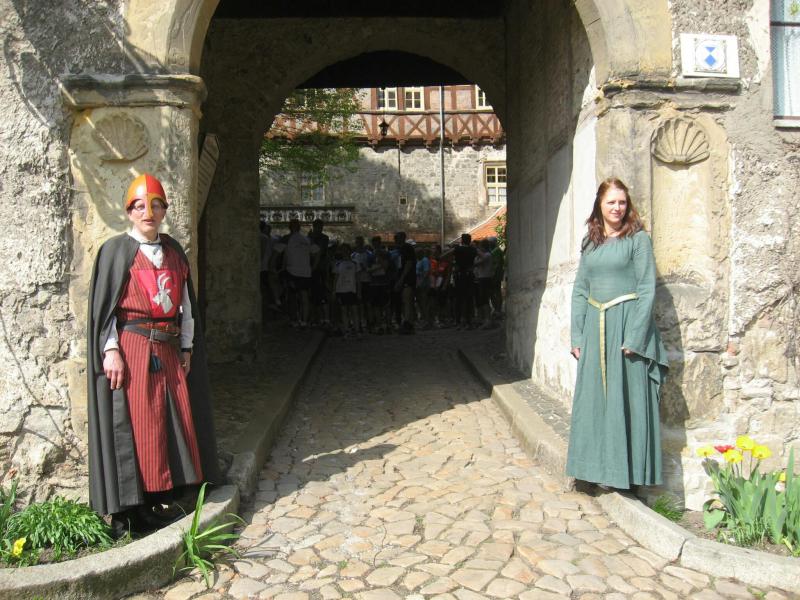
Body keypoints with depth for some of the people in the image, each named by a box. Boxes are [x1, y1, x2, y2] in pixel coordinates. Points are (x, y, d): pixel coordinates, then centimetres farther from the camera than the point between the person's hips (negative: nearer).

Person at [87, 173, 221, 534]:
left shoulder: (173, 251, 13)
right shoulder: (116, 251, -1)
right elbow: (103, 305, -6)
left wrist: (187, 348, 10)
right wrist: (111, 351, -15)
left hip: (168, 351, 5)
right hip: (131, 351, -5)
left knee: (172, 422, 7)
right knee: (132, 426, -3)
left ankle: (157, 499, 19)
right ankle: (127, 512, 6)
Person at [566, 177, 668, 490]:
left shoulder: (638, 238, -2)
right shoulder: (590, 242, 13)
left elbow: (647, 289, -7)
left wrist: (633, 338, -14)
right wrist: (577, 336, 5)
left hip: (626, 325, -5)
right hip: (594, 328, 5)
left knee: (626, 398, 1)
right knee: (593, 399, 8)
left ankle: (626, 472, 13)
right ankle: (600, 468, 21)